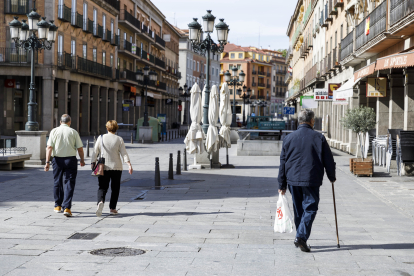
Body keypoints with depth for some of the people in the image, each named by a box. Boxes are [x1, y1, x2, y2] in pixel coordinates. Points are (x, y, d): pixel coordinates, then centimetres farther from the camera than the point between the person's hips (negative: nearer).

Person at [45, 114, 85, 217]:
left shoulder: (54, 131, 1)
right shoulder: (73, 132, -2)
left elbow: (49, 147, -6)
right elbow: (80, 148, -1)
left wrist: (47, 162, -7)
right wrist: (82, 160, 14)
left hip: (57, 160, 2)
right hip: (70, 160, -2)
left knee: (58, 182, 16)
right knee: (69, 184, 0)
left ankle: (58, 206, 27)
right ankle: (67, 208, -10)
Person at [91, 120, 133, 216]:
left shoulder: (101, 138, 2)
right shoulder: (119, 139, 0)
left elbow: (95, 152, 0)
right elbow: (124, 153, -7)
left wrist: (93, 163, 6)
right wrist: (129, 164, -10)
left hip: (103, 167, 1)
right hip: (116, 167, 0)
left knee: (102, 187, 3)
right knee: (115, 188, 11)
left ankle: (100, 201, -25)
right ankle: (112, 208, 12)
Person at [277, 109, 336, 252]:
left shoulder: (289, 138, 5)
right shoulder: (319, 138, -2)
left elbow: (283, 162, 7)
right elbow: (328, 160, 2)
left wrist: (282, 185, 11)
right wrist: (332, 177, 19)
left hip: (293, 180, 3)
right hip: (311, 181, -3)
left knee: (298, 210, 14)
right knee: (310, 208, 0)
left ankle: (300, 238, 20)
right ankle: (301, 237, -15)